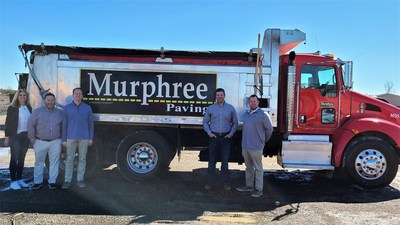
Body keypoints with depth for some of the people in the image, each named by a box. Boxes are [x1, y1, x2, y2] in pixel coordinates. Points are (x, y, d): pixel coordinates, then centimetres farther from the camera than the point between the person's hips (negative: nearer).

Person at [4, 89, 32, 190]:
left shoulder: (29, 108, 7)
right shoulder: (12, 108, -5)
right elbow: (8, 123, -4)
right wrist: (7, 137, -7)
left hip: (26, 136, 4)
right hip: (15, 136, -4)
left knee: (22, 158, 10)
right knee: (14, 158, -1)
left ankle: (19, 179, 19)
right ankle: (13, 181, 5)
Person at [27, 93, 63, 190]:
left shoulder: (60, 112, 5)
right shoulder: (37, 112, -1)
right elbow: (30, 125, -1)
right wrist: (32, 138, -3)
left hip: (55, 142, 1)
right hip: (40, 142, -1)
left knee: (54, 162, 4)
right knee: (39, 162, 7)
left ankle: (52, 181, 14)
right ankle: (38, 182, 18)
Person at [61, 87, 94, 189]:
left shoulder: (87, 108, 6)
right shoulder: (67, 108, 5)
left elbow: (90, 123, 7)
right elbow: (64, 125, 4)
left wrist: (91, 138, 2)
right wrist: (64, 139, 0)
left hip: (84, 138, 1)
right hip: (71, 138, 0)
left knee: (82, 159, 6)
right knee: (69, 159, 2)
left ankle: (80, 180, 15)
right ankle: (67, 181, 9)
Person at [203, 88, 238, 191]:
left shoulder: (230, 108, 5)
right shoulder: (210, 108, 4)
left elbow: (235, 122, 10)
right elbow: (205, 122, 10)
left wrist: (231, 133, -2)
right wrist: (209, 133, -2)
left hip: (226, 137, 0)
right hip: (214, 137, 0)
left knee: (225, 161, 5)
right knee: (212, 161, 2)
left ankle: (226, 184, 12)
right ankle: (209, 183, 9)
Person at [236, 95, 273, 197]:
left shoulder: (262, 115, -7)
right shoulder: (245, 114, 13)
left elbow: (269, 129, -1)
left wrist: (263, 140, 8)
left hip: (256, 147, -7)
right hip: (245, 146, 7)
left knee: (258, 168, -1)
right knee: (249, 167, 15)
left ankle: (259, 189, 5)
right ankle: (249, 186, 26)